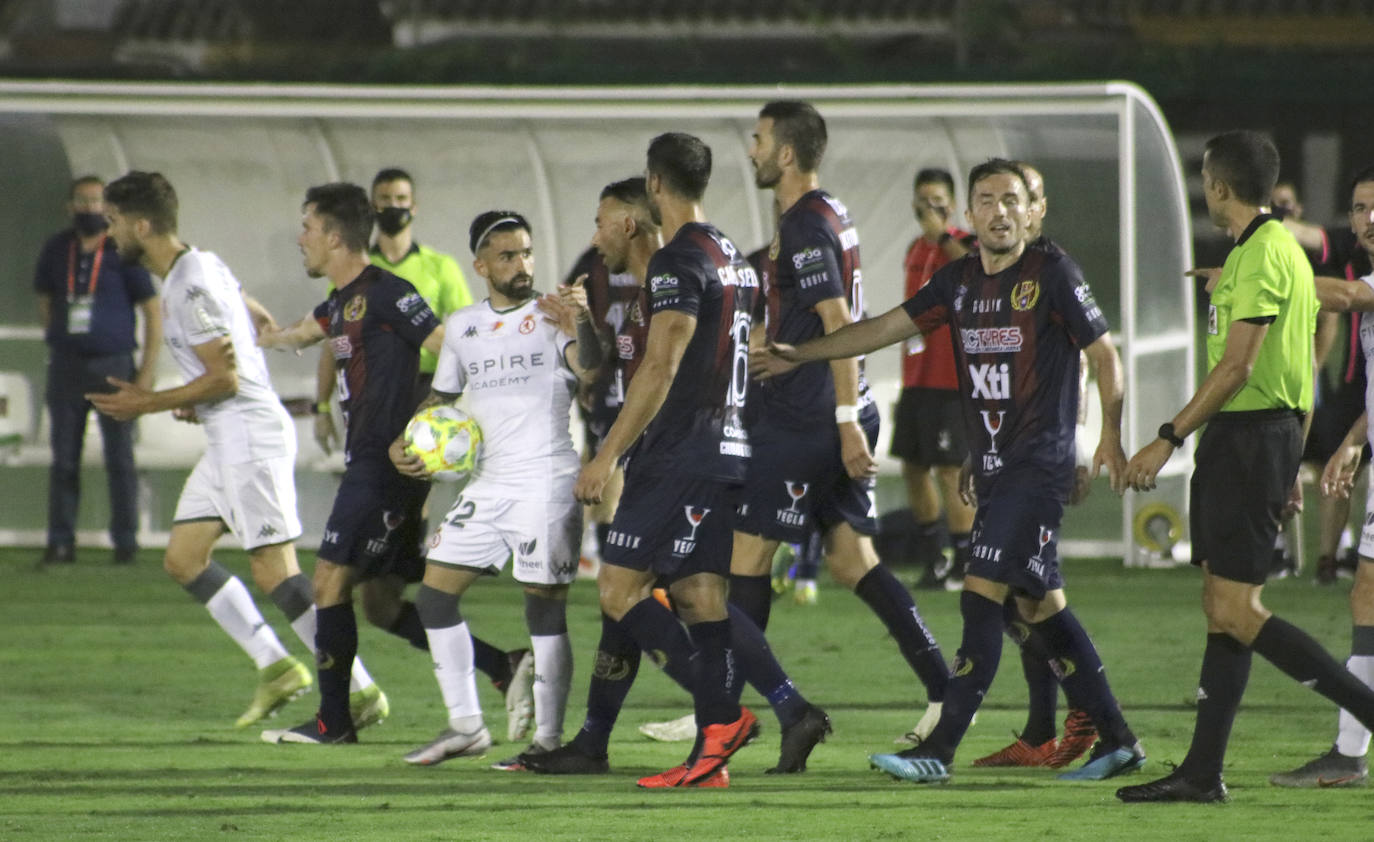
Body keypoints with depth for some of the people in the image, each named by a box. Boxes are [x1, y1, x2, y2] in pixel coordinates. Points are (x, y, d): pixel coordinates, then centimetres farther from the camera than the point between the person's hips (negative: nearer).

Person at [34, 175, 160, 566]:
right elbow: (44, 299, 21)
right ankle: (61, 543, 7)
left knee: (119, 458, 0)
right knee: (64, 458, 3)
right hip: (66, 366, 3)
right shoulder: (56, 250, 7)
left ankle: (125, 543, 7)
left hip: (113, 364, -3)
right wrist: (55, 338, 12)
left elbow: (152, 310, -2)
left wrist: (148, 370, -7)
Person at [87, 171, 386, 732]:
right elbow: (260, 323, 25)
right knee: (182, 561, 11)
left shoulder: (191, 287, -18)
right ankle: (277, 668, 12)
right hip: (229, 439, 11)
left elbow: (224, 378, -20)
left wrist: (148, 404, -11)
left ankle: (360, 692, -9)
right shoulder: (201, 267, 13)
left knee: (274, 573, -11)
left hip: (250, 437, -11)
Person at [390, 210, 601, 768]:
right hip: (488, 485, 7)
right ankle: (465, 726, 14)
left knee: (545, 607, -7)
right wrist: (404, 444, 9)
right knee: (435, 593, 6)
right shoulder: (462, 328, 14)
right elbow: (441, 397, 26)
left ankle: (548, 738, 0)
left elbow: (589, 368, -24)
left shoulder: (552, 315, -4)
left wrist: (581, 324, -45)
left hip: (548, 483, -7)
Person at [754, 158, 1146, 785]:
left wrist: (1111, 435, -11)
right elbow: (887, 327, 13)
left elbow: (1104, 353, -4)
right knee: (1040, 602, 10)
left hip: (1038, 465, -7)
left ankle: (941, 749, -15)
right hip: (990, 467, 7)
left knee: (982, 593, -13)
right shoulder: (959, 281, 11)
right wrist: (801, 354, 7)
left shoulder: (1052, 273, -7)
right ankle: (1116, 740, 18)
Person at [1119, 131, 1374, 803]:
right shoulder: (1266, 250, 17)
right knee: (1222, 609, 9)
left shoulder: (1262, 255, -15)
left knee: (1237, 613, -12)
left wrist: (1168, 439, -18)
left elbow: (1236, 367, -20)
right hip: (1241, 440, 10)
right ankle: (1202, 773, 10)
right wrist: (1289, 468, 26)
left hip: (1251, 438, -10)